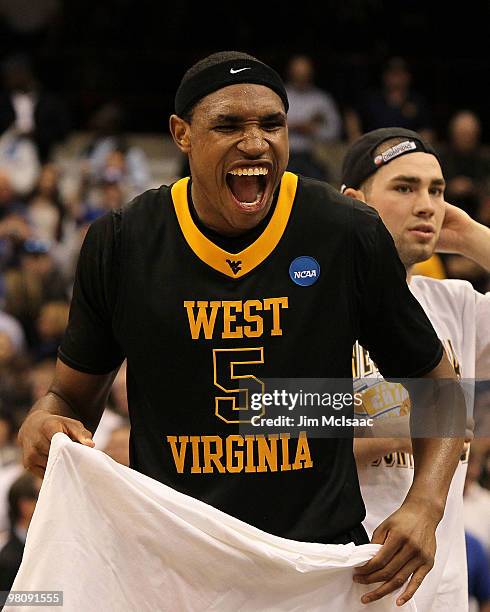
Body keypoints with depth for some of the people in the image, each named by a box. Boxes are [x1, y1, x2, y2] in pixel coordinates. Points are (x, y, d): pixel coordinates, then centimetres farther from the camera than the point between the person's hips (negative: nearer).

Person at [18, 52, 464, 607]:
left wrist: (424, 506, -10)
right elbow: (73, 396, 11)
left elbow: (436, 383, 7)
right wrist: (42, 423, -14)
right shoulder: (120, 244, -1)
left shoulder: (350, 236, -4)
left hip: (322, 554, -1)